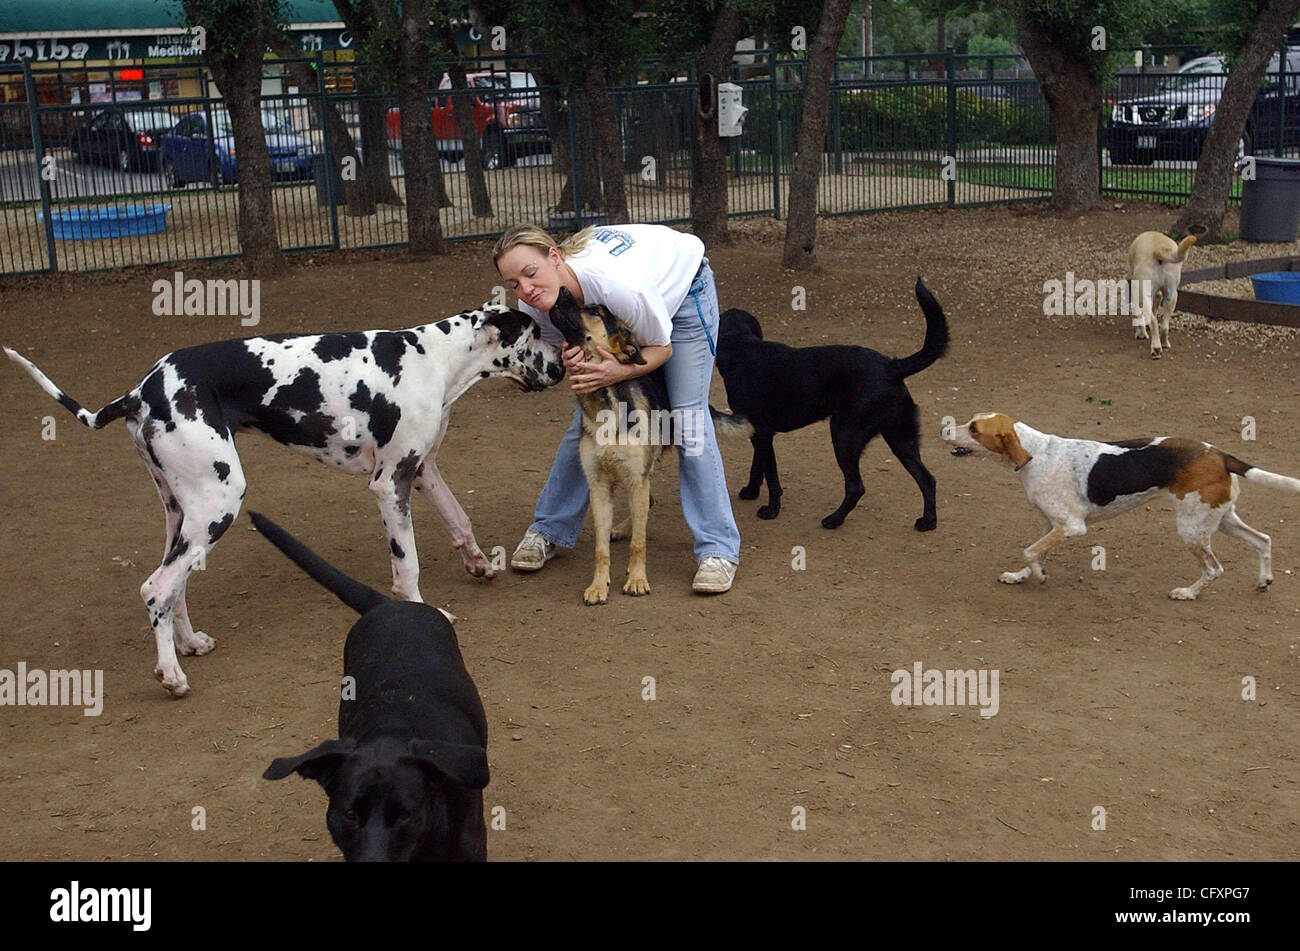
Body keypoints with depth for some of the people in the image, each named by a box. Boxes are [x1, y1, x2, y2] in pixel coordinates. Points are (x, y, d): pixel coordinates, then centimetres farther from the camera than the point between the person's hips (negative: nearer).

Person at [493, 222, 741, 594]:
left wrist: (619, 371, -45)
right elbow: (564, 350, -9)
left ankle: (719, 549, -7)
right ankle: (549, 530, 16)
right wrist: (572, 362, -34)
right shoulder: (535, 306, -29)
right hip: (614, 311, 5)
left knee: (688, 413, -12)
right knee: (586, 417, 1)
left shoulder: (618, 284, -45)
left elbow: (662, 348, -26)